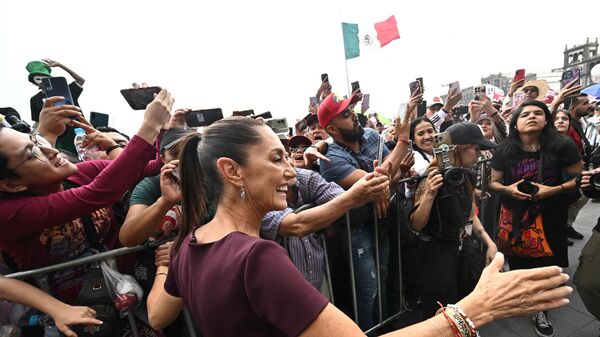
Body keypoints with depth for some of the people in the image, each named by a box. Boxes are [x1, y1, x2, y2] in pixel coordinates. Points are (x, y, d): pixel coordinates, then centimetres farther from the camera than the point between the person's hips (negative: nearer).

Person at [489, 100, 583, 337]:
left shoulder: (562, 146, -10)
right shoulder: (504, 151, -7)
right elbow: (493, 183, 2)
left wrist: (554, 190, -18)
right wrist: (508, 189, -17)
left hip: (548, 216, 0)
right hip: (513, 216, 1)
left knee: (544, 266, 8)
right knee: (516, 262, 12)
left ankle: (540, 311, 32)